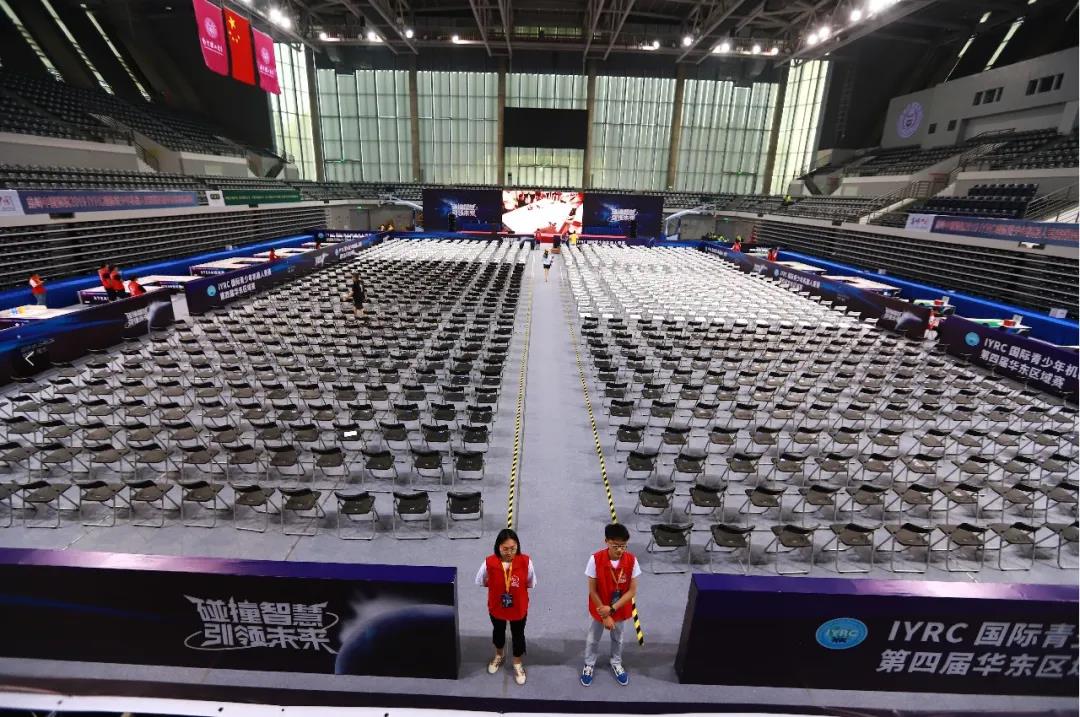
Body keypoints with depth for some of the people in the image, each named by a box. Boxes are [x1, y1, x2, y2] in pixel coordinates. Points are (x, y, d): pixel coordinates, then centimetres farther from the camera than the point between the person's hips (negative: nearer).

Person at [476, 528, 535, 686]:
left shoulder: (526, 562, -28)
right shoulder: (489, 563, -27)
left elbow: (530, 584, -10)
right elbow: (483, 582, -8)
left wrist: (516, 589, -12)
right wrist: (499, 587, -11)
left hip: (519, 608, -1)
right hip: (496, 607, 1)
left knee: (518, 635, 22)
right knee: (498, 632, 28)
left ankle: (517, 664, 50)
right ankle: (499, 657, 59)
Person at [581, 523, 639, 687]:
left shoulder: (631, 560, -23)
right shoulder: (595, 559, -28)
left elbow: (632, 590, -15)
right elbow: (592, 590, -18)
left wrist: (612, 609, -21)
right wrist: (604, 616, -14)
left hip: (620, 609, 1)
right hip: (599, 609, -1)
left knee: (617, 638, 26)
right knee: (592, 638, 21)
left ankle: (616, 663, 53)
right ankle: (589, 665, 48)